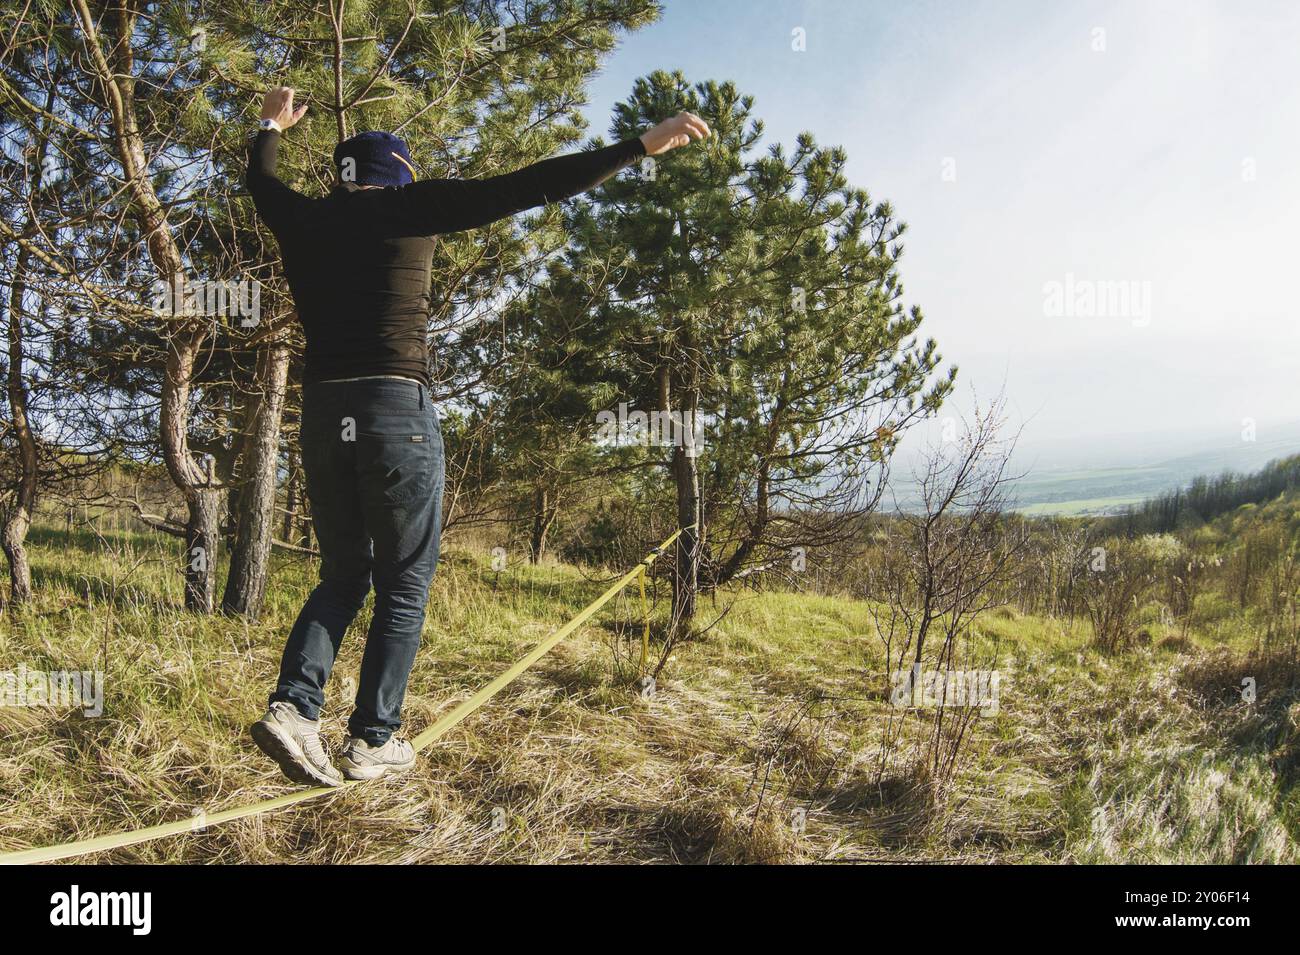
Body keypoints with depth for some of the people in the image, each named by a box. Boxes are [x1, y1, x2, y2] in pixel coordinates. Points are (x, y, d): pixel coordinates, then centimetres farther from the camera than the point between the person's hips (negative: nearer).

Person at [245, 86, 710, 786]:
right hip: (396, 409, -5)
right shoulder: (408, 205, 1)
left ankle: (293, 705, 0)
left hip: (322, 411, 6)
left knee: (342, 576, 17)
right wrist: (642, 146, -3)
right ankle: (371, 741, 11)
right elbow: (529, 186, -5)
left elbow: (260, 179, 37)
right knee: (403, 584, 7)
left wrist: (272, 129, 58)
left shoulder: (303, 219, 13)